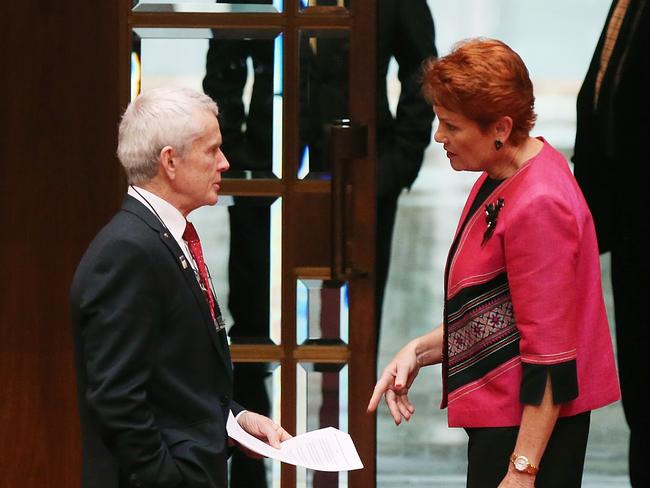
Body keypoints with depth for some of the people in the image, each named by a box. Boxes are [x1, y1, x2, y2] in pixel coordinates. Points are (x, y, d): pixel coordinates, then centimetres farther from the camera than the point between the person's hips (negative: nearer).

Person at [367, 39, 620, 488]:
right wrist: (420, 350, 7)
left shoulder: (538, 207, -21)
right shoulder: (500, 180, 11)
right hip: (497, 414, 10)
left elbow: (549, 354, -22)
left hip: (528, 428, -10)